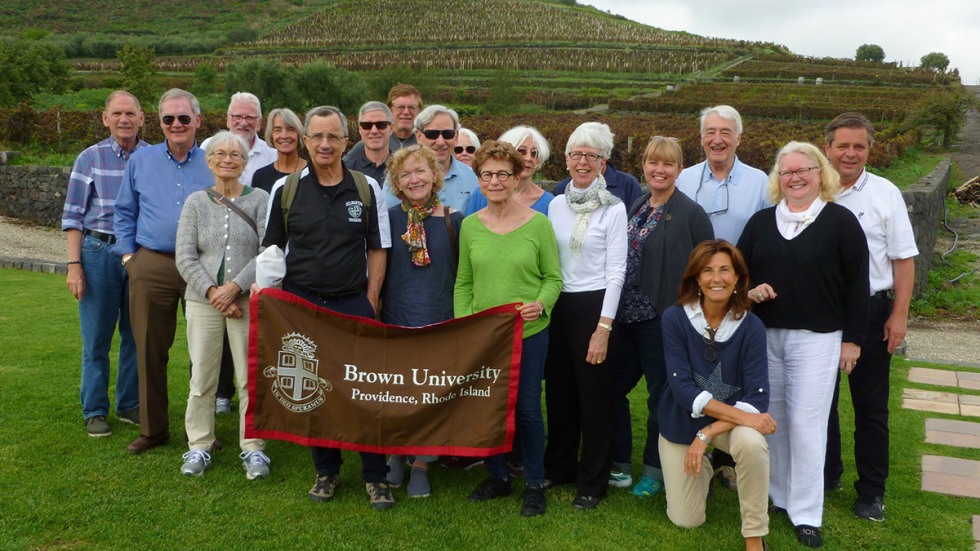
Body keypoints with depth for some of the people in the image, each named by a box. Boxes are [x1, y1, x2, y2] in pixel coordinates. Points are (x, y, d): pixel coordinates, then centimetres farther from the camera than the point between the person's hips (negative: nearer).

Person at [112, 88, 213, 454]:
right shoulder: (140, 161, 8)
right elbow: (124, 213, 13)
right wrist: (128, 255, 4)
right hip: (151, 266, 1)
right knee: (150, 351, 5)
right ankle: (153, 429, 19)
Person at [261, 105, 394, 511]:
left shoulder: (366, 188, 1)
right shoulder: (285, 189, 3)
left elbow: (377, 250, 4)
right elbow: (271, 249, 9)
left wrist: (371, 301, -3)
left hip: (354, 304, -1)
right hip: (300, 303, 1)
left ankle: (375, 476, 15)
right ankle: (326, 470, 27)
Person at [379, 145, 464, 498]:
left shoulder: (453, 220, -1)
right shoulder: (390, 219, 1)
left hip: (440, 322, -1)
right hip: (396, 320, 1)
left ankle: (421, 465, 21)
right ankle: (396, 454, 29)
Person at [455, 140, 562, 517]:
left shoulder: (538, 224, -6)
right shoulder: (470, 226, 2)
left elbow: (553, 277, 0)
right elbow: (463, 283, 7)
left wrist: (541, 304, -18)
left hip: (529, 332, -3)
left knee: (527, 408, 7)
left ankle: (535, 484, 27)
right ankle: (498, 476, 35)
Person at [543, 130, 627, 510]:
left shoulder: (614, 209, -7)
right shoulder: (556, 205, 6)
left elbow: (616, 270, -10)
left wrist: (603, 327, -14)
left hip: (593, 306, -4)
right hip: (558, 305, 5)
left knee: (593, 393, 4)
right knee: (559, 389, 13)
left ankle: (592, 481, 18)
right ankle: (559, 466, 31)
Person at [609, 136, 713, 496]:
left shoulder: (692, 214, -8)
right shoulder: (633, 208, 10)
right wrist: (614, 312, 10)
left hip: (663, 320, -6)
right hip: (626, 318, 6)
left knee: (661, 396, 7)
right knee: (613, 388, 11)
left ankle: (654, 471, 24)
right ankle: (619, 466, 26)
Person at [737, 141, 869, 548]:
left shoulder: (840, 221, -3)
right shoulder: (761, 221, 8)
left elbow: (857, 284, -3)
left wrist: (852, 340, -5)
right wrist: (748, 290, -8)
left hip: (816, 338, -4)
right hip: (764, 335, 4)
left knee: (806, 423, -3)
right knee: (771, 419, 11)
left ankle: (806, 513, 10)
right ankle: (777, 495, 27)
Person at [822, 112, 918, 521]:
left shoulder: (885, 194, -3)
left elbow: (904, 259, -2)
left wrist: (899, 315, -7)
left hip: (871, 311, -1)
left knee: (870, 404, 9)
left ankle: (872, 490, 23)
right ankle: (826, 473, 33)